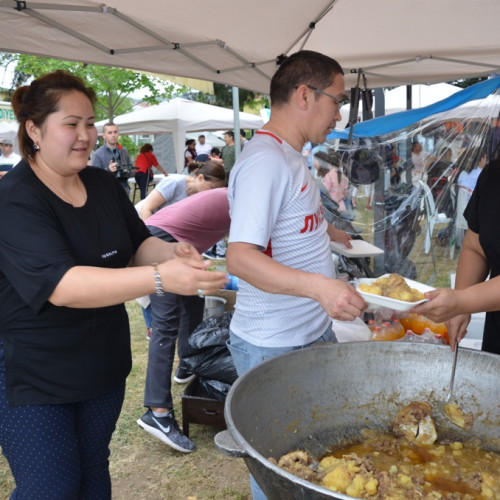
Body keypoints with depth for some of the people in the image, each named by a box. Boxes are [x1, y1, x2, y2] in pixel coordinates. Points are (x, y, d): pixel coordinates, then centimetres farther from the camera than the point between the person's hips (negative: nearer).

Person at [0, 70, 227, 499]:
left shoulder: (103, 185, 0)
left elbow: (139, 245, 8)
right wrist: (160, 279, -43)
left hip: (104, 364, 6)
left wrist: (173, 252, -16)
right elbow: (62, 286, -32)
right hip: (34, 378, -5)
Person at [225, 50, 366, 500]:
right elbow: (240, 257, -32)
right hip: (274, 347, -10)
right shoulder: (265, 161, -23)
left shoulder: (291, 157, 9)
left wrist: (326, 231, 30)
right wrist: (319, 286, -41)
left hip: (315, 332, 10)